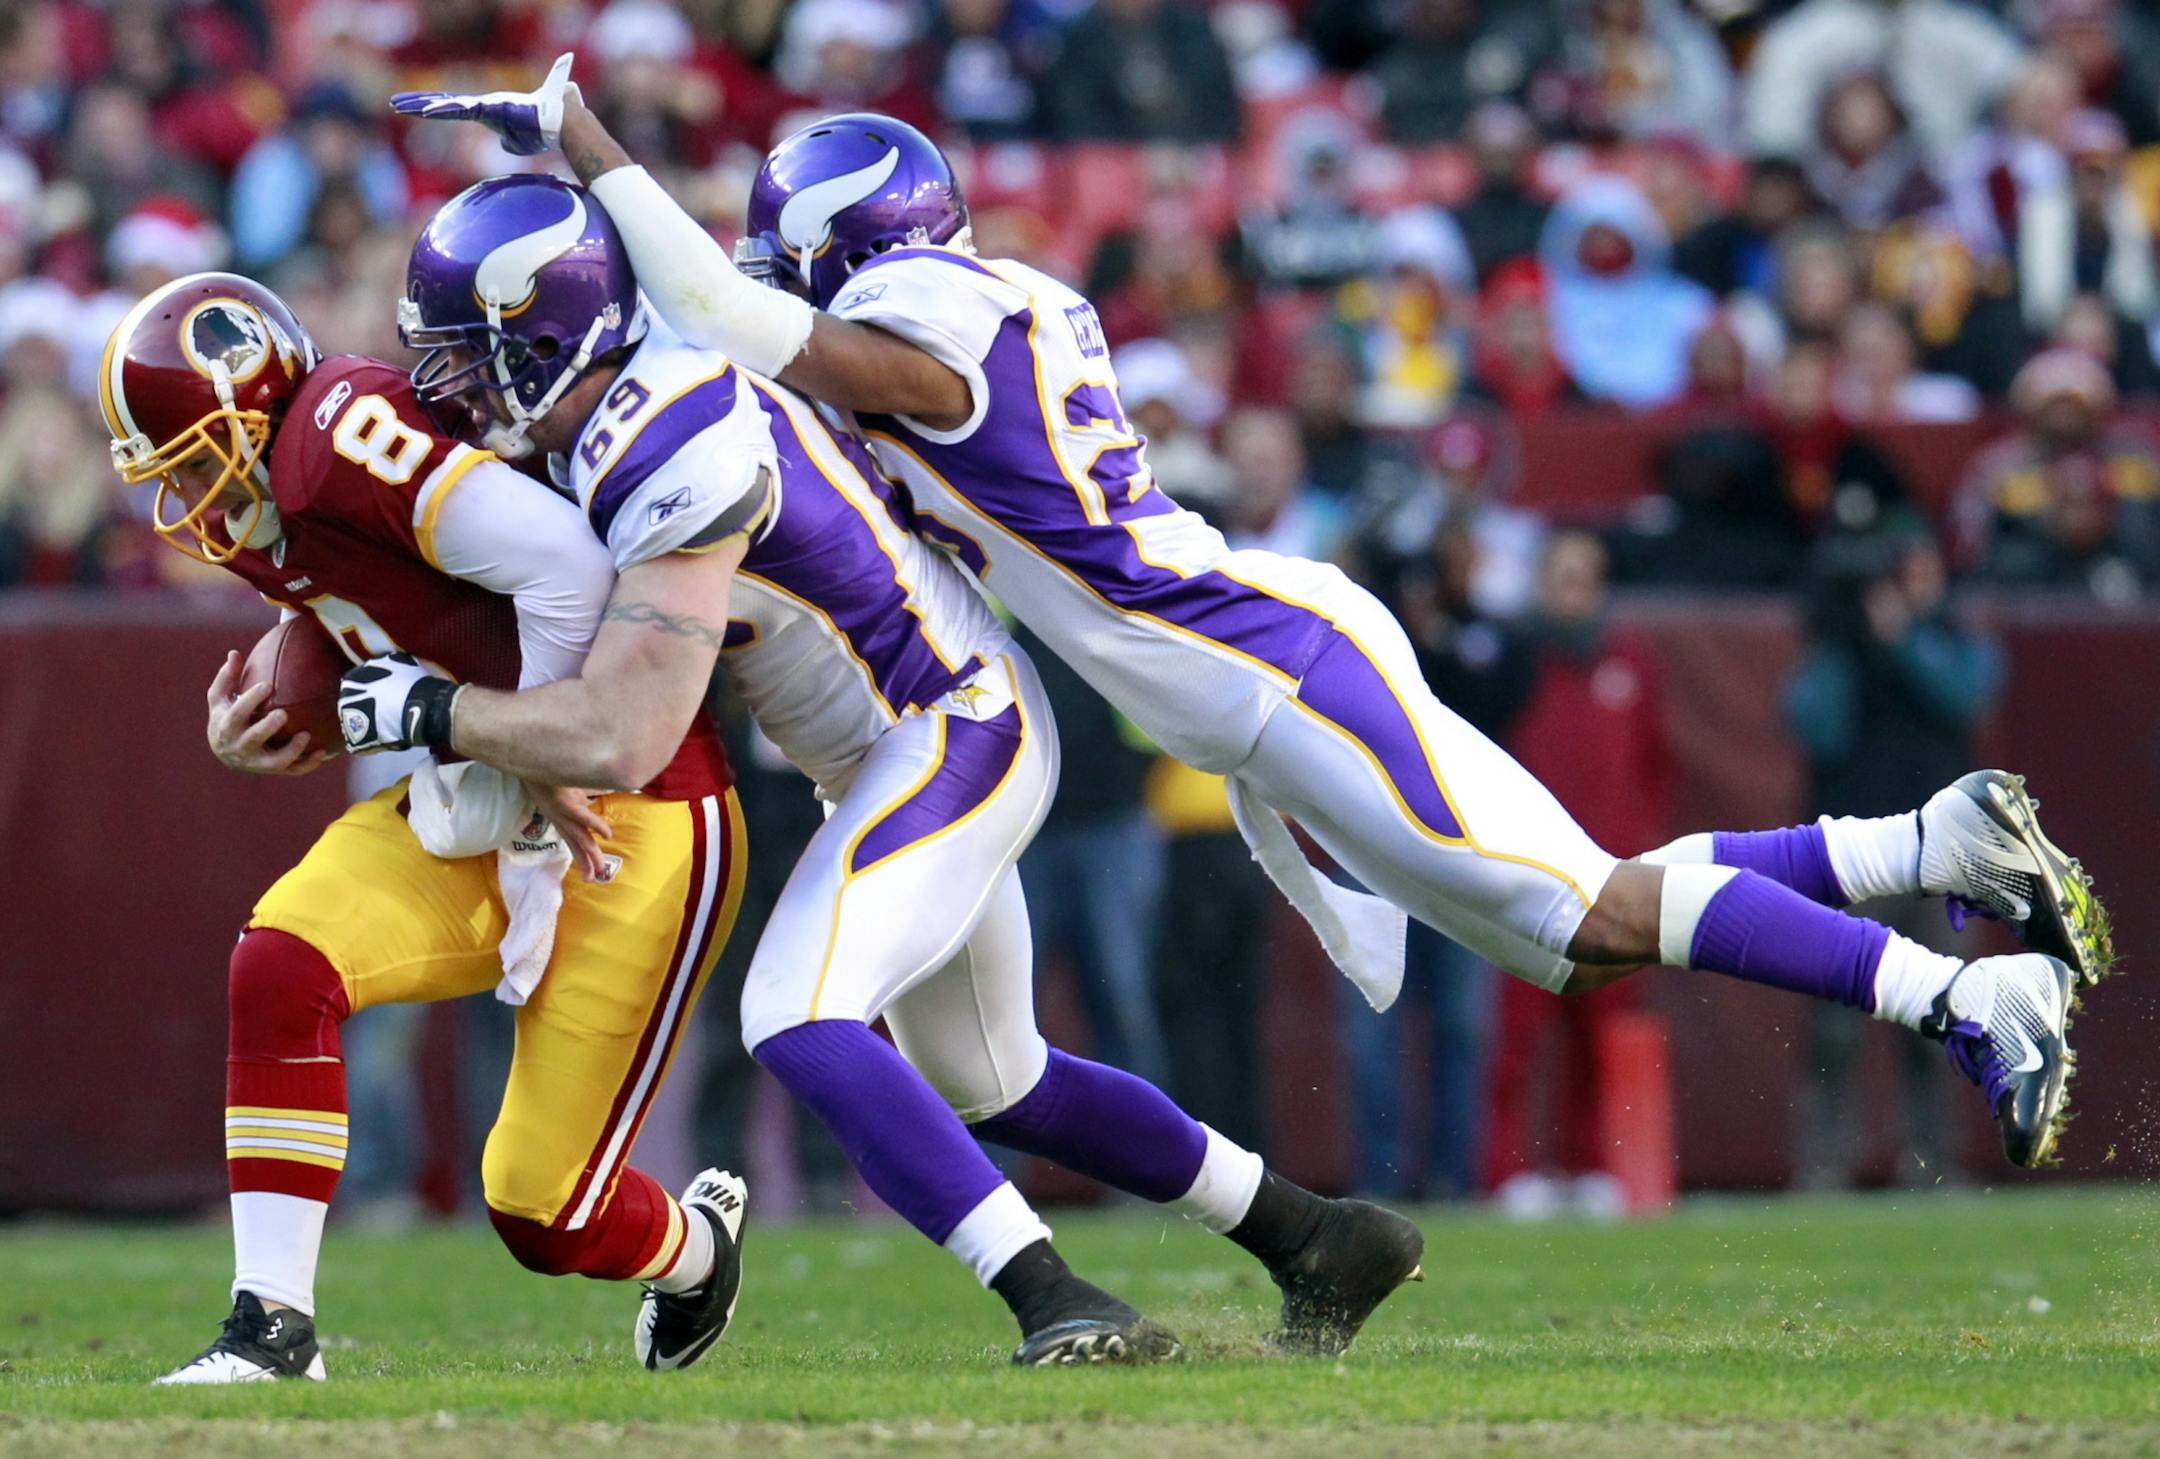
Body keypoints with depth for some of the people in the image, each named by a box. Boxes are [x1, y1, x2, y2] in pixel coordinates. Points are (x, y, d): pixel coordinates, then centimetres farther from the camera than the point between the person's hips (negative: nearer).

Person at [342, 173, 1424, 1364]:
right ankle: (1320, 1242, 33)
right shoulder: (629, 412, 1)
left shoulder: (676, 458, -28)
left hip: (955, 730, -10)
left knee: (796, 1020, -25)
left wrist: (433, 708, -20)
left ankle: (1064, 1313, -30)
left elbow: (620, 741, -32)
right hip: (934, 734, 10)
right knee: (987, 1085, 21)